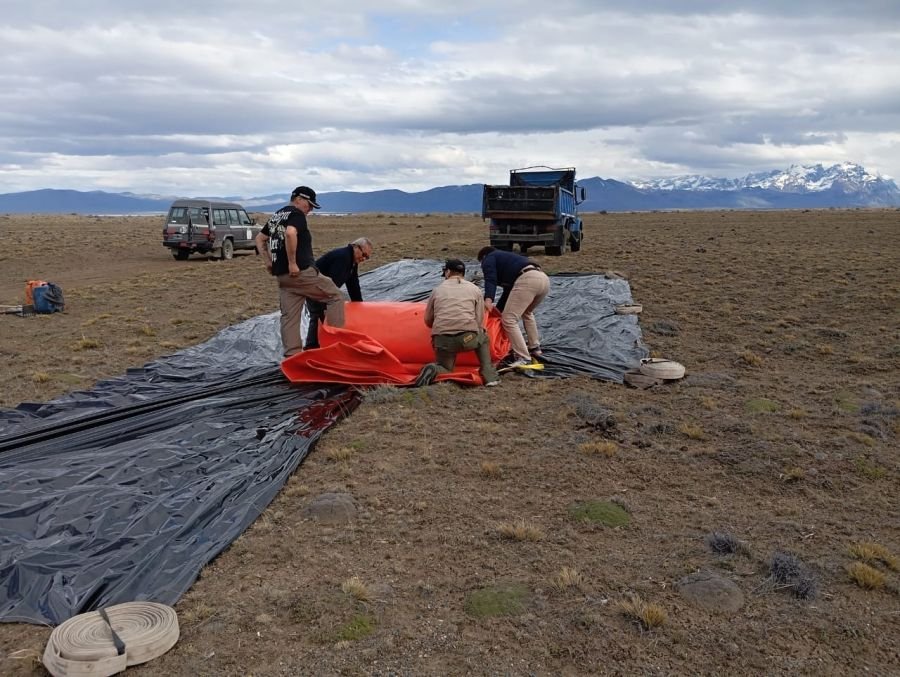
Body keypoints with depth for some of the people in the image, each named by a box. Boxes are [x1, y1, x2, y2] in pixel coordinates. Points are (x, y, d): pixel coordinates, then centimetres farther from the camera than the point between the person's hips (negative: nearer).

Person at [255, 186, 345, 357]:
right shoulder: (296, 214, -7)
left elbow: (259, 239, 26)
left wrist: (268, 260, 19)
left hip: (282, 275, 9)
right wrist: (292, 262, -22)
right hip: (302, 272, -9)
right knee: (335, 296, 1)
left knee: (289, 316, 8)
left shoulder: (276, 216, 20)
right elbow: (290, 234, -27)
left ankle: (292, 355, 8)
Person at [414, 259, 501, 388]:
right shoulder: (475, 290, 14)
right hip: (468, 338, -1)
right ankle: (490, 376, 16)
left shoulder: (437, 290, 16)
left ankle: (433, 370, -14)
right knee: (483, 339, 33)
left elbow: (428, 320, 21)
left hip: (442, 340, 1)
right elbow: (479, 321, 11)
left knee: (444, 370, 23)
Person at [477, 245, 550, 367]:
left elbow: (490, 279, -4)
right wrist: (498, 310, 45)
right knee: (527, 313, 34)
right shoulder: (504, 257, 41)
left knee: (509, 320, -4)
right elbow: (508, 291, 41)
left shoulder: (488, 259, 18)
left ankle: (523, 358, -10)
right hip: (544, 278, 9)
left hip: (527, 280, -9)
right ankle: (535, 348, 36)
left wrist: (488, 300, -17)